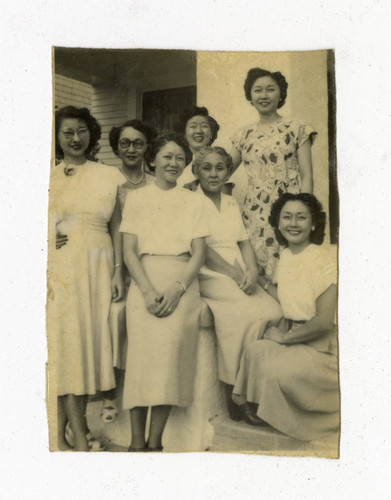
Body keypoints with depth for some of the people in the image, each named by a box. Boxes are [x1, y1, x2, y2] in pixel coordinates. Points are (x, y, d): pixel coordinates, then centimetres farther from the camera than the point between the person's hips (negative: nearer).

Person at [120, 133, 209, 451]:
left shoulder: (193, 201, 16)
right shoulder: (136, 199, 15)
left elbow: (199, 253, 7)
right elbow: (129, 250, 6)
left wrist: (177, 289, -10)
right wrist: (148, 290, -10)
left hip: (182, 284, 0)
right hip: (145, 283, 0)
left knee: (172, 344, -23)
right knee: (142, 348, -21)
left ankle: (155, 440, -16)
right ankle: (137, 440, -14)